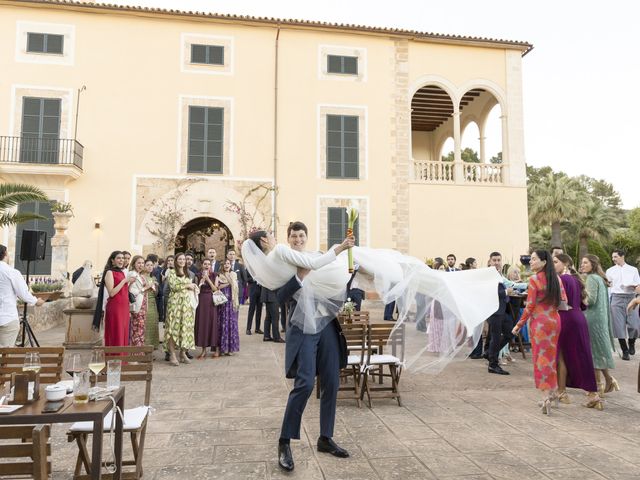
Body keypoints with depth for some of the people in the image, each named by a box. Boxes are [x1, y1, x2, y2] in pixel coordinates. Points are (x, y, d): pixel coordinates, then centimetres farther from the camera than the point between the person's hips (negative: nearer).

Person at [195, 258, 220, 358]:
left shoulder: (214, 275, 3)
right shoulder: (198, 275, 7)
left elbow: (215, 289, -5)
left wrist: (207, 279, -11)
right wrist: (201, 281, -9)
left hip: (211, 301, -2)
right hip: (201, 301, 2)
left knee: (213, 323, -2)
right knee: (202, 323, 2)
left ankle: (217, 349, 8)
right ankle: (203, 350, 10)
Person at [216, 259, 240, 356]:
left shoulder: (234, 275, 12)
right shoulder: (219, 276, 6)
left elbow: (236, 289, 7)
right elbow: (216, 287, -8)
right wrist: (228, 283, -10)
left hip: (231, 302, 2)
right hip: (222, 303, -2)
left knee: (232, 324, 0)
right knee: (223, 324, -2)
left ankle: (230, 348, 6)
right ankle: (222, 348, 4)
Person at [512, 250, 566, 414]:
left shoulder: (534, 279, -12)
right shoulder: (556, 278, 6)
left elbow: (530, 306, -13)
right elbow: (563, 301, 9)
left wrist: (519, 325, -6)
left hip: (539, 321, -6)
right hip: (554, 320, 6)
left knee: (541, 357, 1)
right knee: (551, 356, 17)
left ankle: (546, 396, 1)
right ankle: (552, 391, 27)